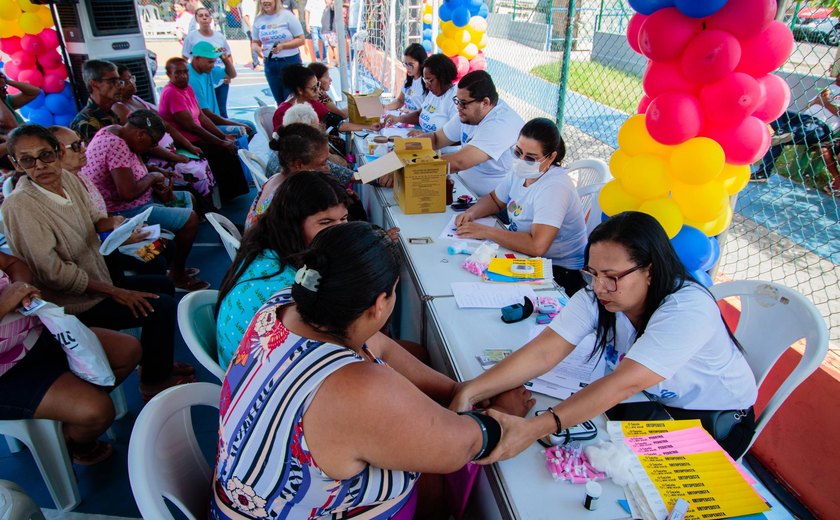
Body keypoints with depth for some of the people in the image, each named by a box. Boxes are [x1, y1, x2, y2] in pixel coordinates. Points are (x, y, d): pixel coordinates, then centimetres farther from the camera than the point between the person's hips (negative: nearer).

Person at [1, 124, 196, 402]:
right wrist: (114, 292, -23)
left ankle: (154, 363, 29)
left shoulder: (68, 178, -3)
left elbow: (90, 220, 15)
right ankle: (154, 383, 4)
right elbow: (52, 271, -26)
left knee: (164, 285, 16)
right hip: (70, 303, -9)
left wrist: (113, 222, -9)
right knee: (162, 306, -17)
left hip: (95, 279, 9)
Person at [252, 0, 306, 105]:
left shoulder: (287, 15, -7)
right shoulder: (258, 19, 4)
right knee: (280, 102, 12)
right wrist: (256, 48, -14)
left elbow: (301, 39, -8)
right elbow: (255, 42, 11)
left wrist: (282, 46, -21)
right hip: (270, 64, 4)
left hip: (290, 62, -4)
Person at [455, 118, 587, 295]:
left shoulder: (555, 188, -26)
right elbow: (495, 200, 17)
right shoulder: (520, 171, 0)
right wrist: (471, 213, -4)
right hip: (524, 254, 8)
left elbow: (537, 246, -37)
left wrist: (486, 231, -29)